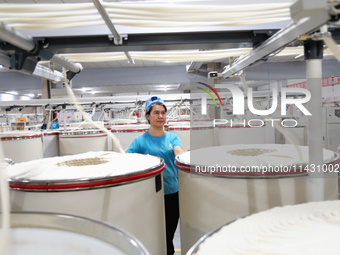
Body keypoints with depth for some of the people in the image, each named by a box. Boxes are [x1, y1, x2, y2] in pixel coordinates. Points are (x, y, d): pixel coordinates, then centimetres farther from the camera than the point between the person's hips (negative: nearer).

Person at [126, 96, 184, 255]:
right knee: (164, 236, 3)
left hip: (174, 192, 4)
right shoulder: (141, 140, -5)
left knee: (170, 233, 17)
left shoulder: (172, 137, 5)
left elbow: (179, 152, -14)